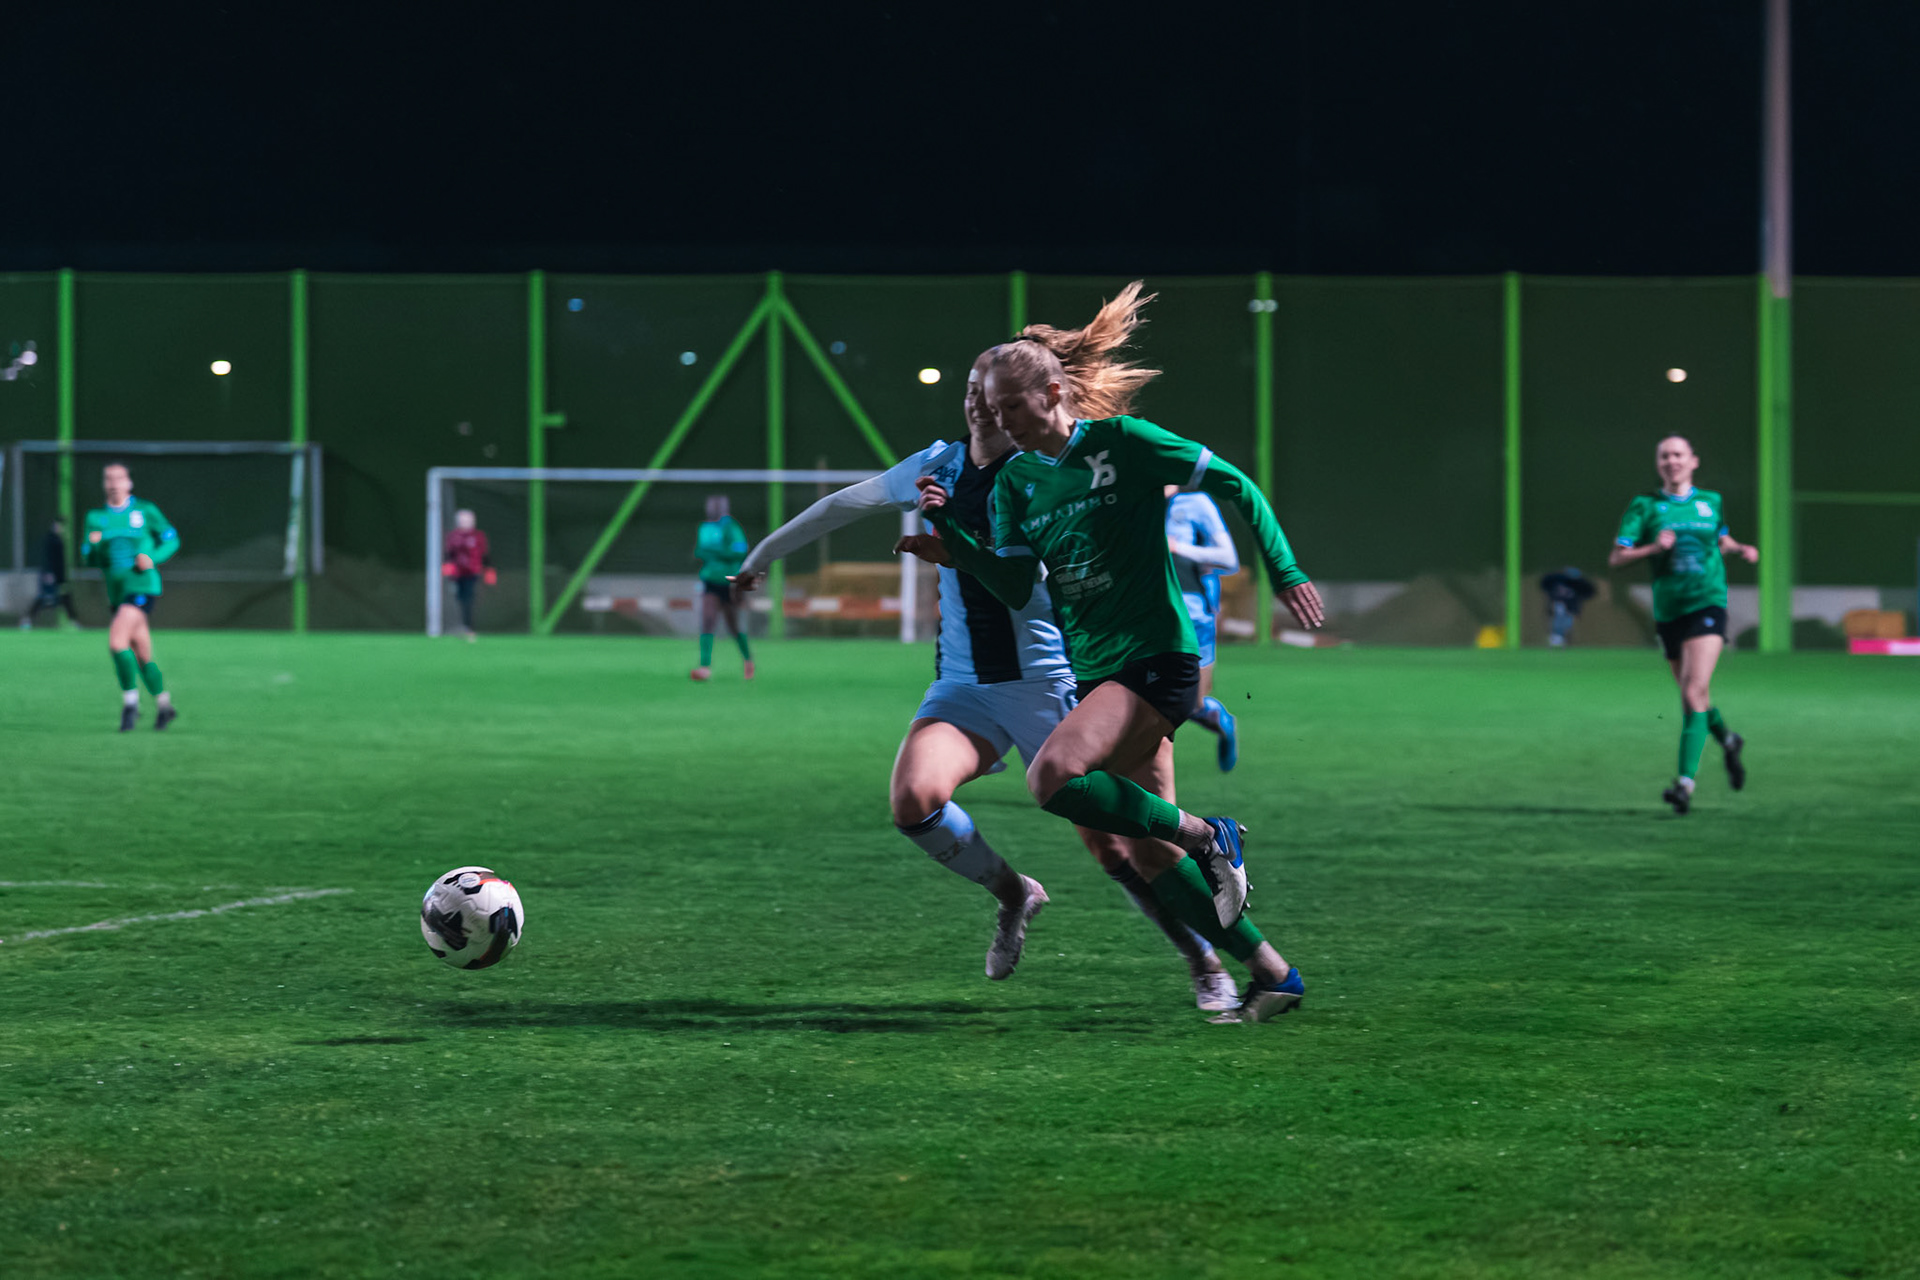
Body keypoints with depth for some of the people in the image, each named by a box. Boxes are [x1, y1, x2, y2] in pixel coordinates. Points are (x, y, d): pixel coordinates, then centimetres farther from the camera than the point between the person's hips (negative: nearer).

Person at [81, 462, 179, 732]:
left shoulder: (145, 511, -1)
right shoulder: (95, 517, 9)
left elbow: (171, 539, 6)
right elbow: (87, 558, 9)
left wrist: (153, 558, -11)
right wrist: (93, 545, -14)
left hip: (142, 586, -5)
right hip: (117, 593, 5)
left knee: (116, 641, -22)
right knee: (142, 655, 10)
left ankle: (130, 700, -9)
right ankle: (164, 705, 25)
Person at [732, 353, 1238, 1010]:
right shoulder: (938, 465, 7)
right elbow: (843, 505, 21)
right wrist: (762, 555, 29)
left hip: (1048, 684, -4)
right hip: (963, 686, 4)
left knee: (1110, 843, -7)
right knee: (912, 799, -21)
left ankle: (1204, 962, 13)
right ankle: (1012, 894, 6)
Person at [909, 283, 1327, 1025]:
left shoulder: (1121, 441, -9)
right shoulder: (1015, 481, 9)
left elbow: (1233, 486, -5)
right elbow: (1015, 586, 2)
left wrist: (1285, 574, -9)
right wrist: (949, 532, -10)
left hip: (1156, 658, -7)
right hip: (1094, 673, 7)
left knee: (1053, 776, -28)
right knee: (1150, 855, 5)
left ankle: (1205, 836, -11)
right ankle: (1272, 974, 16)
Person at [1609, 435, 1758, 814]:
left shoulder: (1711, 502, 7)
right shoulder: (1645, 506, 2)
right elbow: (1616, 557, -3)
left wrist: (1742, 549, 5)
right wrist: (1654, 548, -19)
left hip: (1707, 604, -2)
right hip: (1668, 610, 2)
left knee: (1694, 691, -18)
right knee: (1695, 696, 12)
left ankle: (1686, 780, -21)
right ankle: (1726, 739, 44)